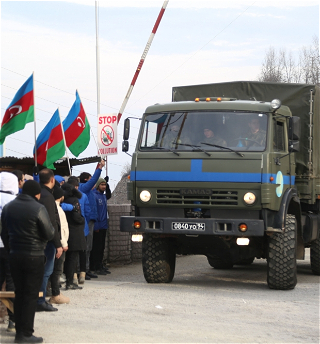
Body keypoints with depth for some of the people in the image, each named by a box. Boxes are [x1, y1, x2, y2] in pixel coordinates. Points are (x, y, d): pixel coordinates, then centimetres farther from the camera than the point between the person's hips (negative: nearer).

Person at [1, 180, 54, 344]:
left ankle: (19, 331, 16)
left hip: (14, 255, 6)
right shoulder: (38, 209, -14)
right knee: (31, 295, -1)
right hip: (34, 256, -6)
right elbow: (49, 234, -12)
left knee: (19, 293, 14)